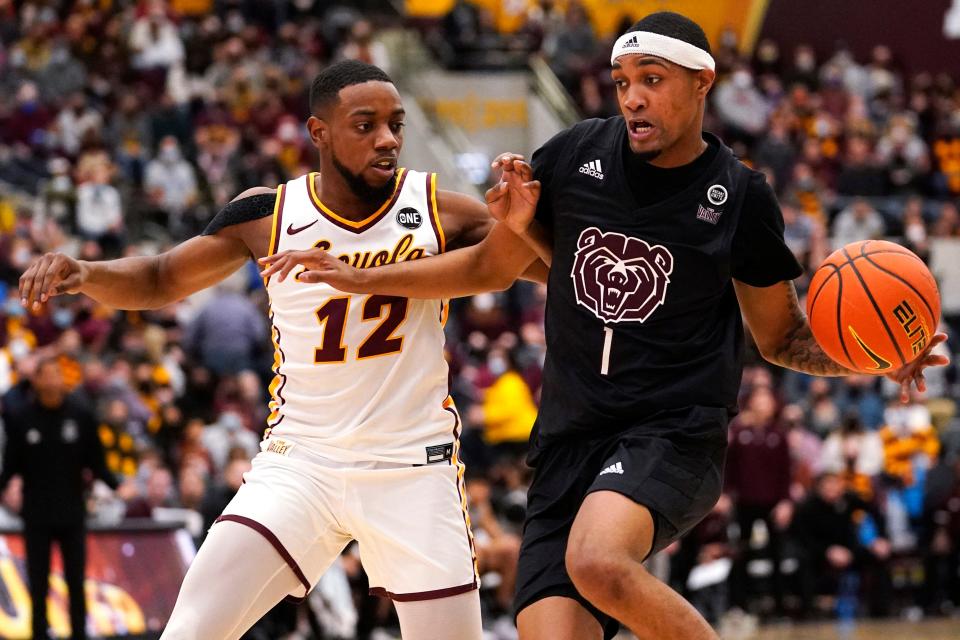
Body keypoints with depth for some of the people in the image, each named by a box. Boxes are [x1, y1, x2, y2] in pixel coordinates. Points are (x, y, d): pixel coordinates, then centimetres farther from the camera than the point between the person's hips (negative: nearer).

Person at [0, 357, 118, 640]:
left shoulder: (80, 413, 0)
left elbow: (95, 461, 2)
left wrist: (116, 485, -11)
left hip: (72, 511, 0)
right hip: (36, 513, 0)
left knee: (76, 580, 2)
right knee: (39, 582, 3)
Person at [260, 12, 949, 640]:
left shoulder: (738, 195, 0)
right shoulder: (575, 154, 6)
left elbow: (782, 336, 11)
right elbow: (493, 266, 20)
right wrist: (362, 278, 15)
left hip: (676, 433, -4)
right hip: (571, 440, 4)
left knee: (599, 562, -35)